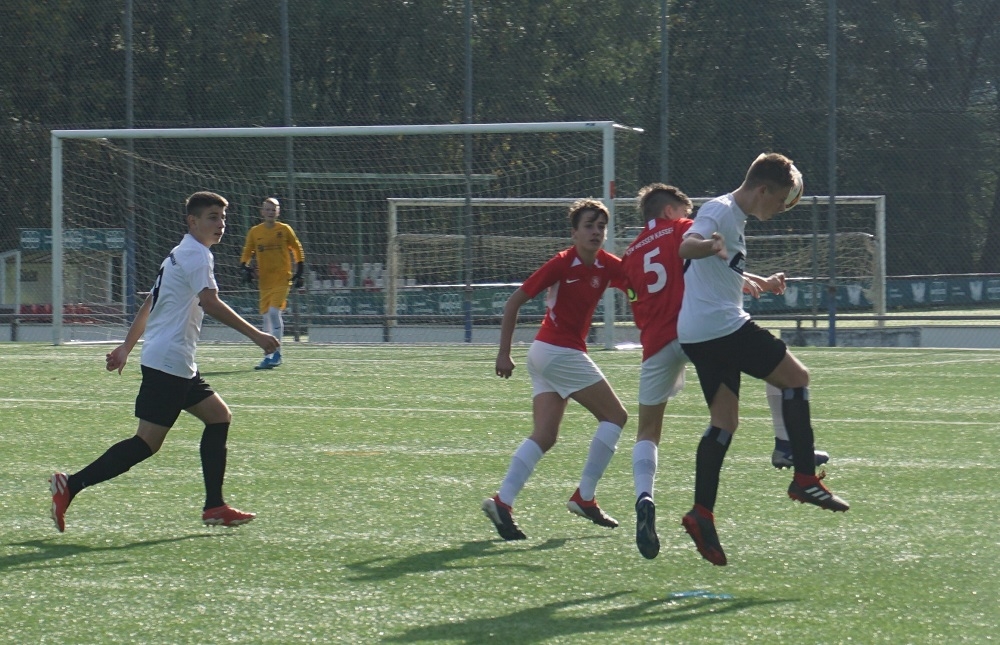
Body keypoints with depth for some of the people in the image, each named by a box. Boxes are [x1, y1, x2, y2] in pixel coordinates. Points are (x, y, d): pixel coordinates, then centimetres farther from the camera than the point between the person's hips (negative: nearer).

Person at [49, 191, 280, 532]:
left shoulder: (180, 254, 20)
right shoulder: (197, 255, -12)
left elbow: (149, 304, 25)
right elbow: (209, 302, -27)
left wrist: (127, 345, 30)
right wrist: (255, 335, -29)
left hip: (179, 366, 11)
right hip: (169, 363, -11)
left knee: (219, 416, 12)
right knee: (147, 443, -10)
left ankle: (214, 506, 10)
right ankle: (71, 485, -10)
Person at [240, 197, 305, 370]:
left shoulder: (284, 230, 0)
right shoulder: (254, 232, 5)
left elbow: (297, 250, 9)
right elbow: (247, 253, 13)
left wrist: (299, 271, 4)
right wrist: (245, 268, -5)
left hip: (282, 279, -4)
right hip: (264, 281, 4)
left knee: (274, 312, -18)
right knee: (266, 316, 6)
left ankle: (277, 353, -11)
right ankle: (269, 356, 14)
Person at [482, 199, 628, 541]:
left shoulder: (607, 266, 5)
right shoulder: (562, 264, -13)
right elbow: (514, 301, -9)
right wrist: (504, 353, -10)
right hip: (559, 352, -7)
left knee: (544, 436, 0)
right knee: (614, 416, -2)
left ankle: (502, 501, -9)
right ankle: (584, 497, 0)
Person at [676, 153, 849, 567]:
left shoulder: (734, 217, 22)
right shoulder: (720, 212, -10)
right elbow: (686, 247, -30)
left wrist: (760, 283, 48)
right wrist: (710, 246, -51)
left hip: (699, 336, 10)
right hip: (722, 326, -10)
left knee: (724, 421, 8)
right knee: (796, 377, -1)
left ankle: (702, 514, -1)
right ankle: (805, 478, -2)